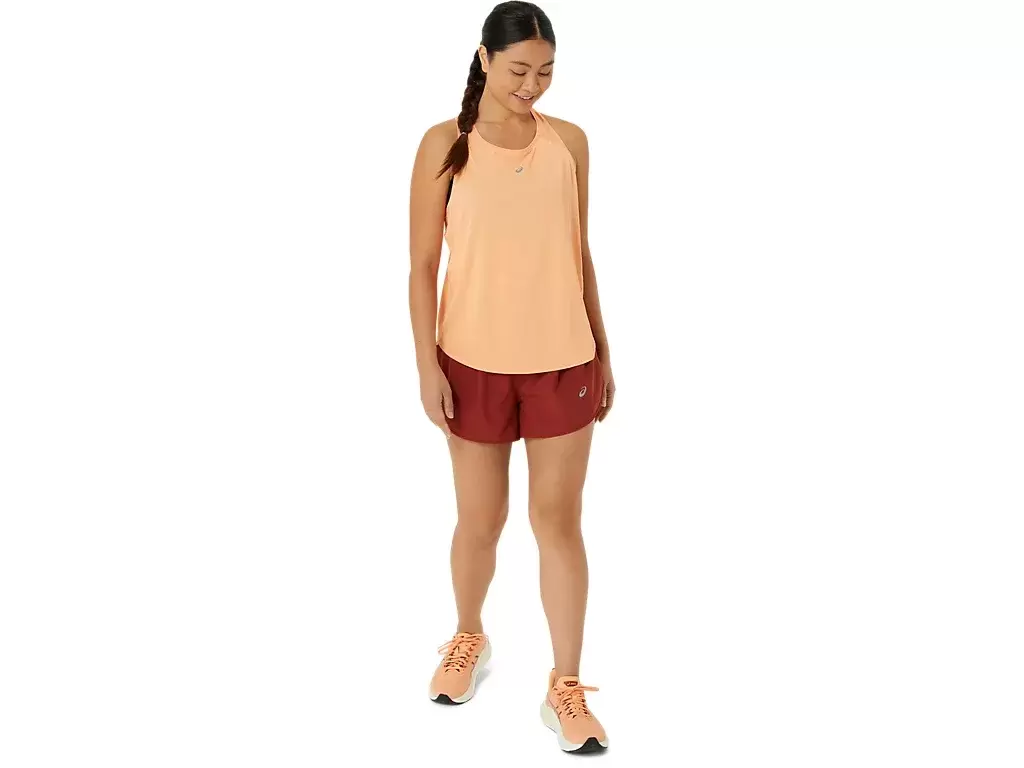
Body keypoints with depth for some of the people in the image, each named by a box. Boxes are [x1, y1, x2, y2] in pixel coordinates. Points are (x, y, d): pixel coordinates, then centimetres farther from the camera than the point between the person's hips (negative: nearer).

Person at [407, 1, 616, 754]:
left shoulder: (571, 141, 2)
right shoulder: (446, 144, -6)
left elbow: (580, 254, 8)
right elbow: (423, 264, -5)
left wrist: (602, 351, 9)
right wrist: (428, 365, -9)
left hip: (562, 361, 2)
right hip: (476, 361, -1)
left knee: (559, 520, 5)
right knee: (480, 520, 12)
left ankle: (567, 687, 17)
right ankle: (469, 636, 40)